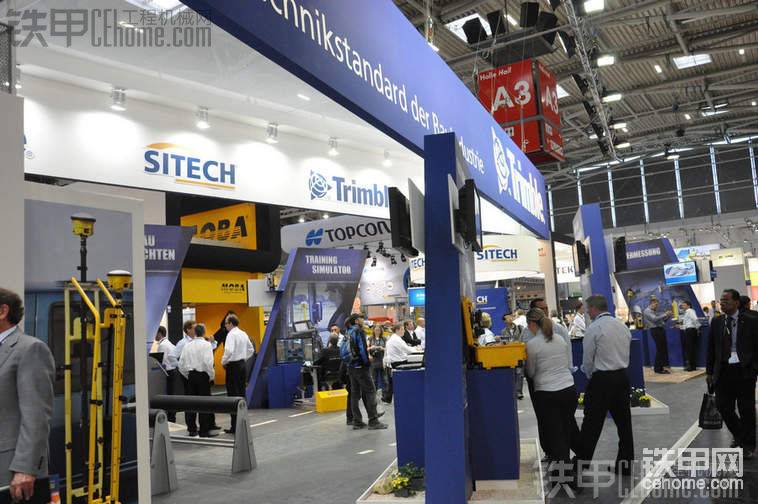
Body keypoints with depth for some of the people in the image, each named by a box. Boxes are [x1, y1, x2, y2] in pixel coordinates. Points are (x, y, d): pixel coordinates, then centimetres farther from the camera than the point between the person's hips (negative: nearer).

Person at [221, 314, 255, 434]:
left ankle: (235, 426, -4)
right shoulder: (243, 334, 11)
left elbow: (229, 351, -26)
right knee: (241, 394, 13)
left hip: (233, 366, -8)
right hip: (242, 364, 8)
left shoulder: (231, 334, -14)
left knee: (233, 396, -5)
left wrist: (223, 362, -11)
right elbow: (251, 349, 19)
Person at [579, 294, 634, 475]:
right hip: (622, 376, 7)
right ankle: (625, 465, 20)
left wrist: (589, 374, 13)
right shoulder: (622, 325, 8)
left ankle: (581, 464, 7)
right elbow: (626, 353, 15)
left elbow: (588, 360, -9)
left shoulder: (593, 328, -12)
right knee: (623, 421, 12)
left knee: (592, 424, 0)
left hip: (602, 379, -7)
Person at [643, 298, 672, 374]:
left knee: (664, 349, 9)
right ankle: (658, 368, -2)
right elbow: (654, 319, -20)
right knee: (660, 349, -8)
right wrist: (665, 315, -17)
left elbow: (662, 320, 22)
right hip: (655, 330, -9)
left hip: (660, 329, 9)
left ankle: (661, 367, 16)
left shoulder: (655, 311, 21)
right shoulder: (647, 311, -6)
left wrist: (668, 316, 5)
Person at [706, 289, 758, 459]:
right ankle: (738, 435, 32)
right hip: (723, 371, 3)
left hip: (744, 370, -3)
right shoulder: (716, 322, 6)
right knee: (723, 407, 6)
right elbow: (711, 348, 11)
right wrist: (709, 372, 9)